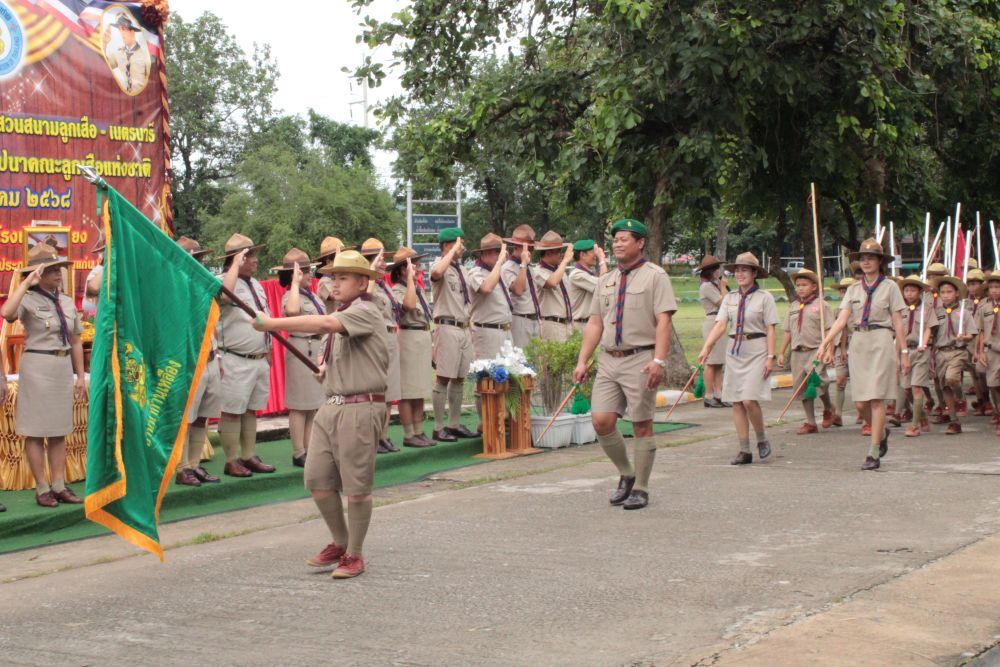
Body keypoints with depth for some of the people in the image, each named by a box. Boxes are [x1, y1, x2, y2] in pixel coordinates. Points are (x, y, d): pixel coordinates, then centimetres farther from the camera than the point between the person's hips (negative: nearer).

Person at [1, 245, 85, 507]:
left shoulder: (67, 303, 11)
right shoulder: (29, 300, -7)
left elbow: (76, 342, 14)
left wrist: (81, 376, 11)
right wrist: (27, 283, -24)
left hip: (64, 367, 6)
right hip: (37, 366, -6)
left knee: (60, 429, 9)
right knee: (36, 430, -1)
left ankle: (59, 485, 13)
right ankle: (42, 488, 3)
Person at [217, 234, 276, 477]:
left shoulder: (256, 285, 15)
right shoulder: (224, 281, -11)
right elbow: (224, 295, -37)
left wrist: (268, 352, 21)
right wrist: (236, 264, -26)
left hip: (260, 360, 8)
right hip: (236, 362, -8)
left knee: (251, 410, 14)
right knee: (232, 412, -2)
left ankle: (249, 456, 22)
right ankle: (231, 461, 5)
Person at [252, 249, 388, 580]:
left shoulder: (365, 311, -10)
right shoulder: (341, 314, 19)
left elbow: (325, 324, -30)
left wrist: (273, 323, -33)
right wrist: (326, 365, 12)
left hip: (360, 409, -9)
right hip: (331, 406, 9)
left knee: (356, 486, -2)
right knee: (317, 480, 7)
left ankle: (354, 554, 11)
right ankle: (339, 542, 25)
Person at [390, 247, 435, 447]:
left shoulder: (418, 288, 16)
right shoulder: (397, 290, -10)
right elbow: (409, 305, -31)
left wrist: (431, 342, 19)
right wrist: (410, 278, -23)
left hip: (423, 339, 9)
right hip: (409, 338, -9)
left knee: (419, 390, 11)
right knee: (408, 391, -4)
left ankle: (419, 432, 16)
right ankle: (408, 435, -1)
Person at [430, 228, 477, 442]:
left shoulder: (461, 269, 17)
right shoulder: (440, 265, -9)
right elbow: (436, 274, -36)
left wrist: (469, 327, 16)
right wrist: (453, 251, -25)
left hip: (464, 328, 8)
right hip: (447, 327, -8)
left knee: (459, 378, 11)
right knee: (444, 378, -6)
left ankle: (454, 424, 19)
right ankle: (438, 428, -2)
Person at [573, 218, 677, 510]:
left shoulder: (655, 276, -2)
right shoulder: (606, 281, 16)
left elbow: (664, 321, -10)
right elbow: (595, 324, 17)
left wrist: (659, 360, -20)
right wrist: (582, 361, 9)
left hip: (640, 359, -5)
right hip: (608, 359, 6)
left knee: (642, 425, -1)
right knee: (601, 421, -3)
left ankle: (640, 489, 10)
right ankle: (626, 475, 18)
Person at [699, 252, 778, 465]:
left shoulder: (764, 297, -2)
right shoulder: (730, 298, 10)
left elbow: (770, 330, -4)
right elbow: (720, 325, 0)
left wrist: (770, 357, -11)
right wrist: (706, 348, -14)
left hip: (756, 351, -5)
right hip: (735, 350, 5)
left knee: (749, 399, -15)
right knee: (736, 402, 3)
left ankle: (762, 440, 9)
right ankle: (744, 451, 10)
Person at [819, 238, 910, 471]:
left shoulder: (890, 287, 3)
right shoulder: (853, 289, 13)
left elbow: (898, 323, 2)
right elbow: (842, 319, 3)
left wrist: (904, 351, -2)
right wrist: (826, 342, -10)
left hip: (881, 341, -4)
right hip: (858, 342, 4)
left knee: (877, 399, -7)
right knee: (860, 403, 2)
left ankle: (874, 454, -4)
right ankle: (882, 432, 32)